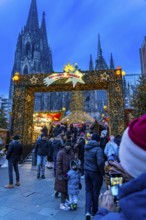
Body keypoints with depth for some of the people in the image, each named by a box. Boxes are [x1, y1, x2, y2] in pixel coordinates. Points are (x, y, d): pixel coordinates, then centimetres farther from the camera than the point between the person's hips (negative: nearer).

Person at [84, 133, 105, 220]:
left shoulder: (87, 148, 1)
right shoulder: (98, 149, -20)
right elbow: (100, 163, -26)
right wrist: (103, 172, -14)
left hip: (87, 171, 5)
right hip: (95, 172, -5)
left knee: (88, 190, 16)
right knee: (96, 191, 15)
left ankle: (88, 211, 7)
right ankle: (94, 211, 32)